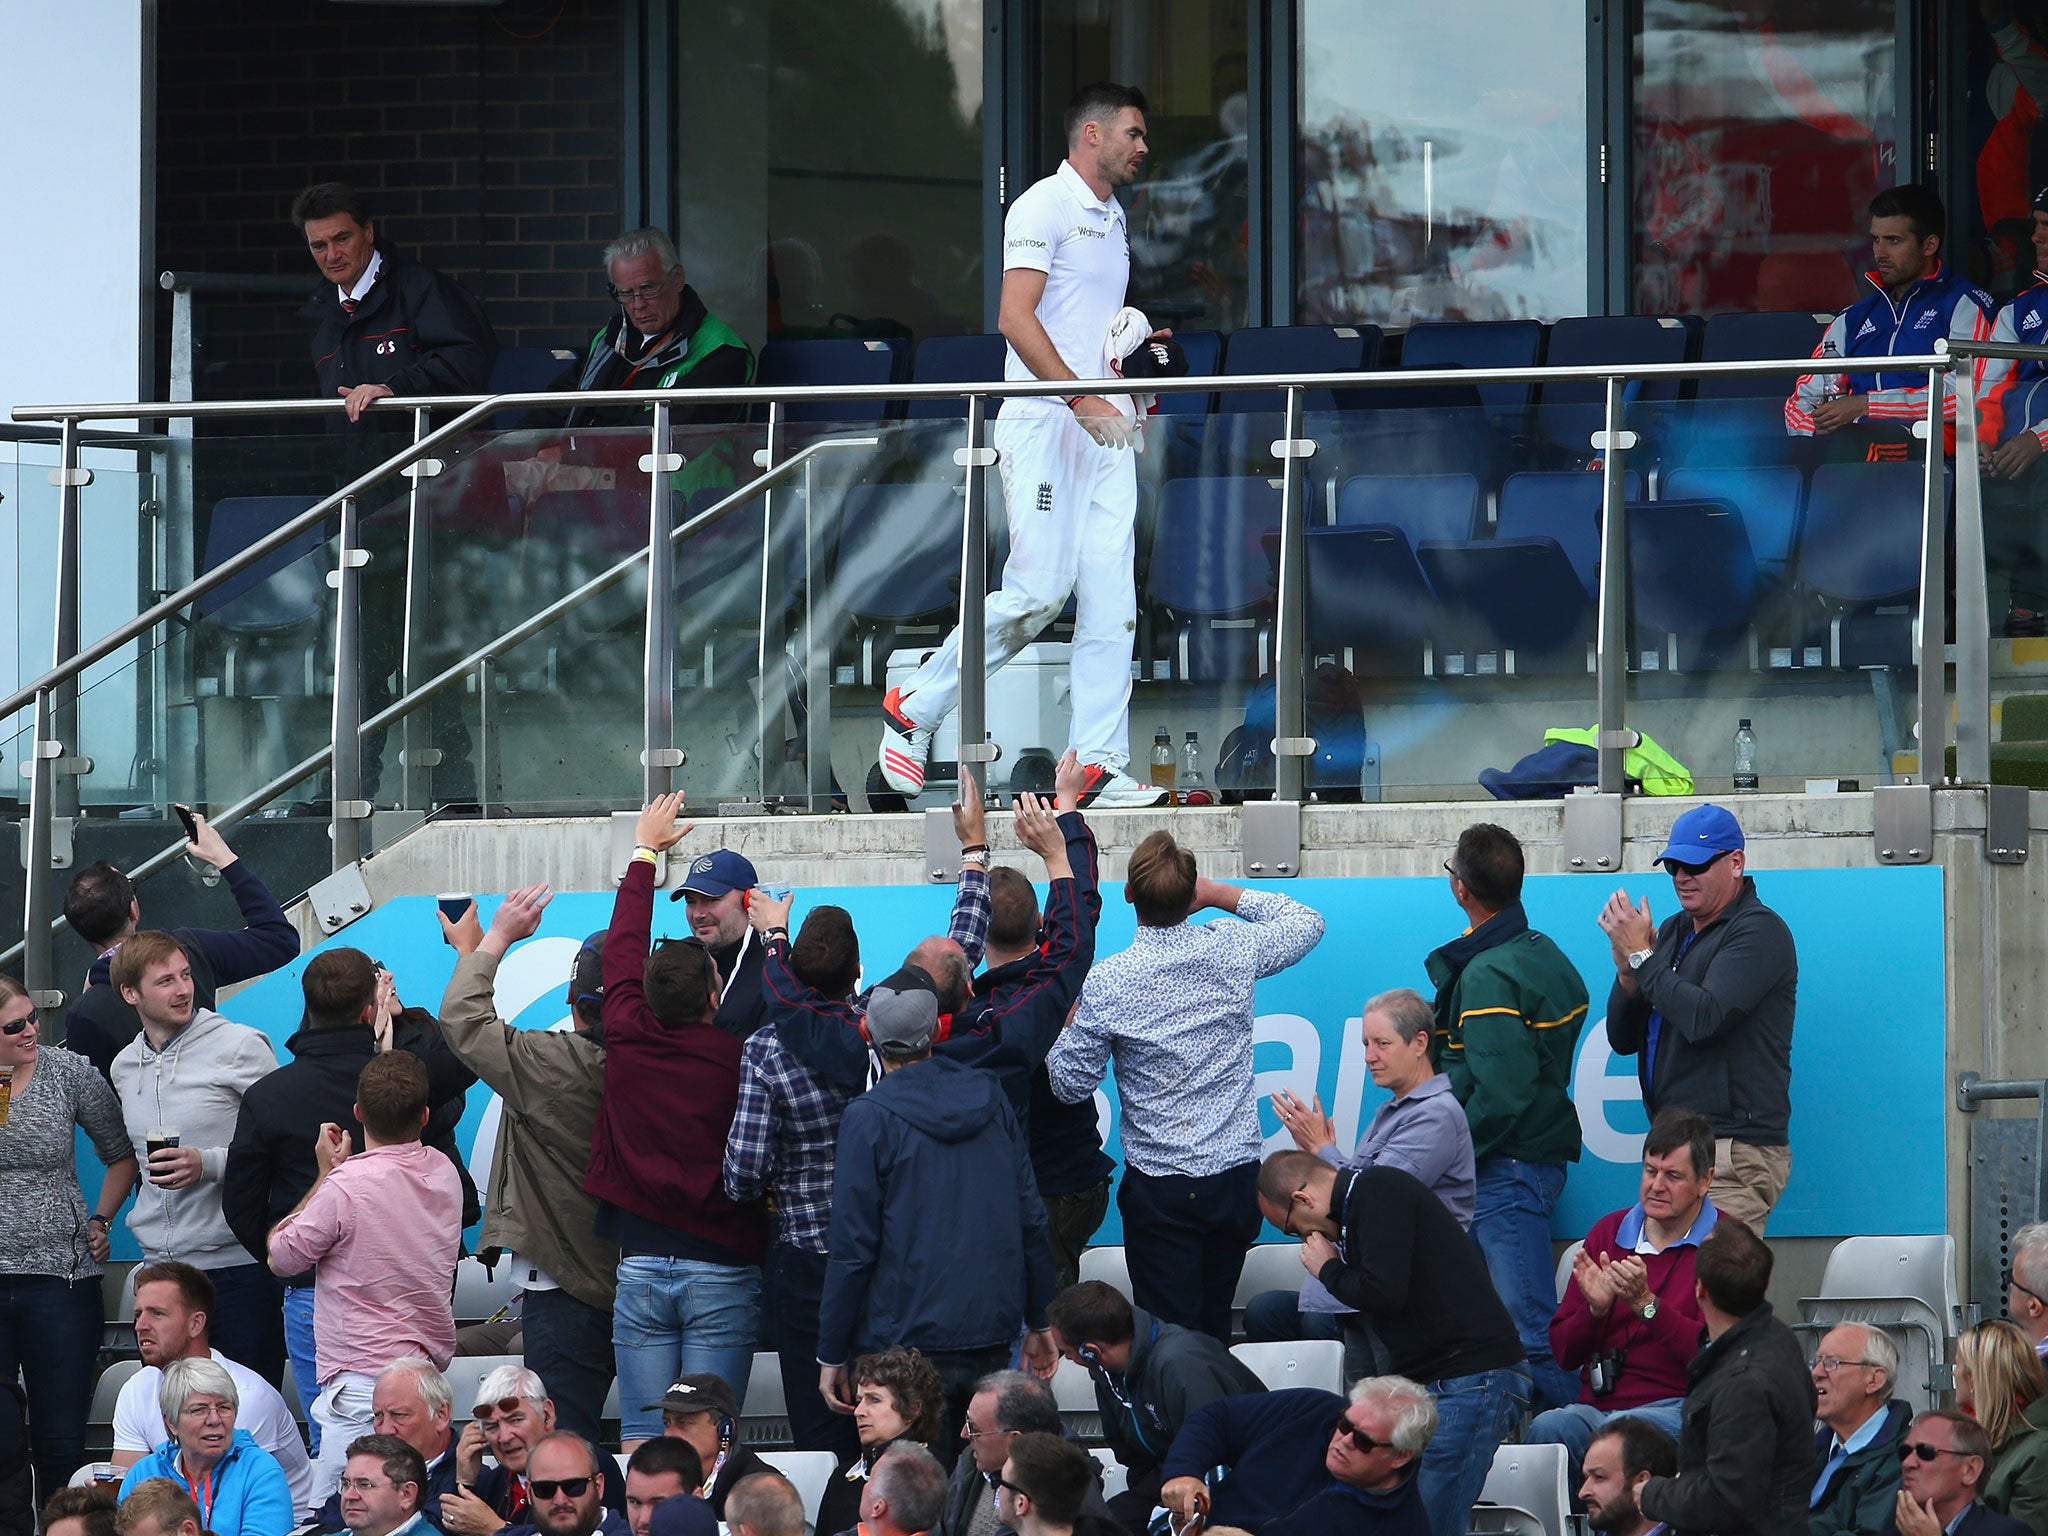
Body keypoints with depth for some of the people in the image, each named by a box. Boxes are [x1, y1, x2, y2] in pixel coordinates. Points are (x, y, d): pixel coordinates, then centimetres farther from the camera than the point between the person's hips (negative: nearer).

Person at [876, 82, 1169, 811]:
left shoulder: (1113, 218, 20)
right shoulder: (1044, 206, -7)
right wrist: (1082, 401, -22)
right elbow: (1016, 319, -17)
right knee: (1039, 588, -12)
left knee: (1111, 598, -1)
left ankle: (1099, 765, -2)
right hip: (1045, 424, -8)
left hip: (1103, 425, 8)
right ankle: (914, 709, 5)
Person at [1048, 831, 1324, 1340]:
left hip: (1160, 1186, -3)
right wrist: (1219, 894, 13)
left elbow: (1071, 1083, -4)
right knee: (1217, 1329, 14)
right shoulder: (1233, 950, -5)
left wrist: (1062, 1026, 14)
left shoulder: (1107, 983, -13)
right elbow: (1307, 924, 17)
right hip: (1238, 1171, 3)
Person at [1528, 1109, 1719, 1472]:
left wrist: (1645, 1303, -19)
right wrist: (1595, 1309, -6)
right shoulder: (1608, 1233, 17)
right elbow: (1563, 1353, 14)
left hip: (1678, 1406, -4)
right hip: (1597, 1405, 4)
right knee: (1548, 1427, -31)